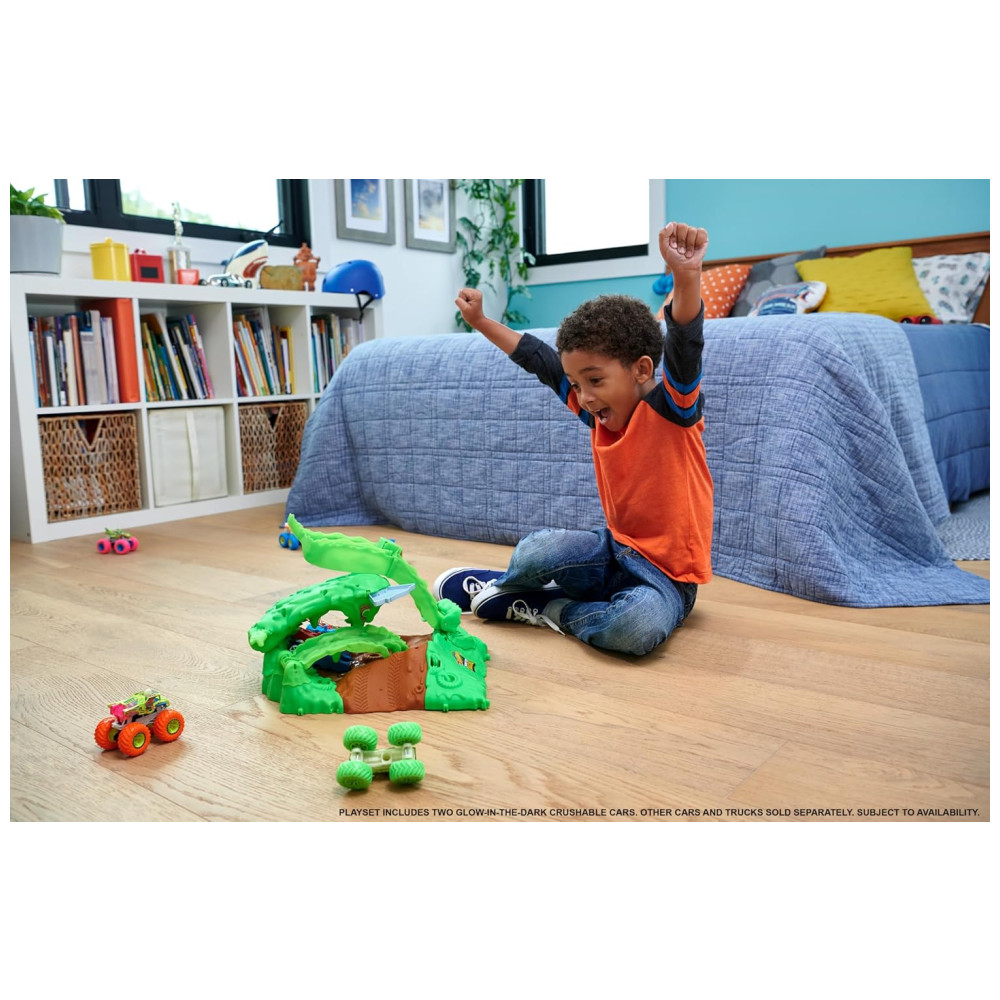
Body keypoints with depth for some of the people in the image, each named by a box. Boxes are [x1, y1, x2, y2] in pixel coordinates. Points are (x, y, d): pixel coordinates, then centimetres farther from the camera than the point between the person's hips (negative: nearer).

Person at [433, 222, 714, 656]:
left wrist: (686, 278, -53)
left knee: (638, 627, -38)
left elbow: (684, 349, -34)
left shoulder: (670, 409, -14)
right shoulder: (599, 413, 3)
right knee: (534, 551, -24)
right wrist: (481, 322, 19)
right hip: (616, 550, 5)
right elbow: (539, 359, 12)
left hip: (668, 574, -5)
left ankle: (547, 608, -12)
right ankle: (501, 586, 9)